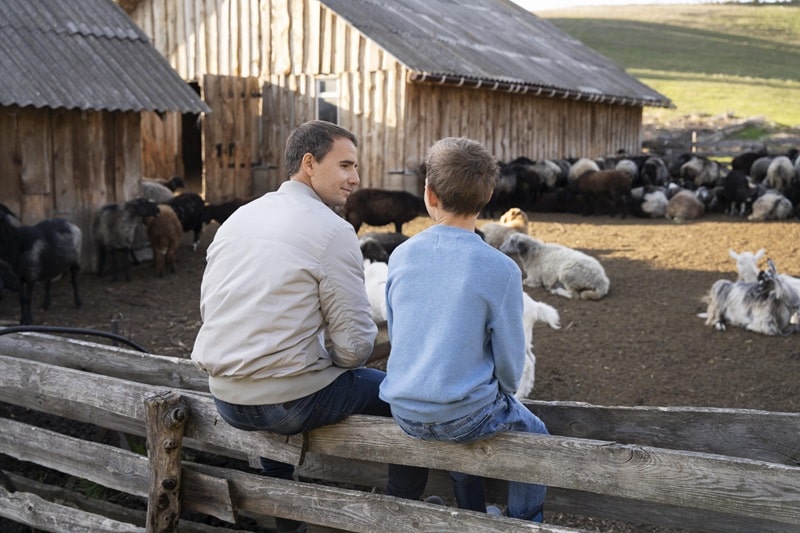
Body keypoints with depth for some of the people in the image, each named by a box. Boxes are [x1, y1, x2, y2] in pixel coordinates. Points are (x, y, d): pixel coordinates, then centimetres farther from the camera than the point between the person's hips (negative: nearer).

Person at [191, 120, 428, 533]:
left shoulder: (236, 219, 8)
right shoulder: (331, 229, -13)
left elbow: (209, 310, 13)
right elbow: (355, 342, -15)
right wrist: (342, 360, 7)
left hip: (225, 399, 7)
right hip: (290, 402, -7)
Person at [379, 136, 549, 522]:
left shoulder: (401, 256, -4)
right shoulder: (500, 269, -17)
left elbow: (396, 334, 7)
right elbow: (510, 357, -9)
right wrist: (502, 396, 12)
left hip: (405, 413, 5)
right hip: (465, 414, -4)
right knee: (534, 436, 25)